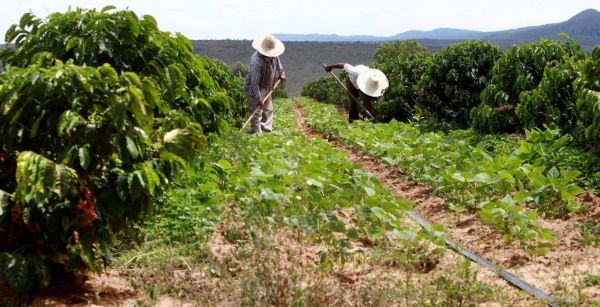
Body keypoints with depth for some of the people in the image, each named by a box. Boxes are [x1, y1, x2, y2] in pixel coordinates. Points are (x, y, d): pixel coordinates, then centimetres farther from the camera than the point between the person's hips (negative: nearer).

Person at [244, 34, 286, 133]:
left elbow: (278, 62, 20)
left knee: (268, 110, 15)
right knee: (257, 112, -6)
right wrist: (259, 99, -28)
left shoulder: (273, 56, -10)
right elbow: (254, 83, -31)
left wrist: (281, 73, 11)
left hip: (267, 88, 9)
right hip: (254, 89, -9)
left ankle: (267, 130, 27)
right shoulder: (257, 61, -35)